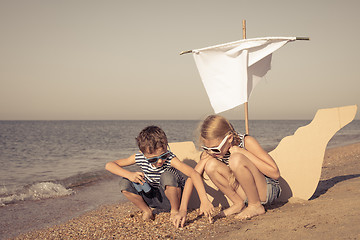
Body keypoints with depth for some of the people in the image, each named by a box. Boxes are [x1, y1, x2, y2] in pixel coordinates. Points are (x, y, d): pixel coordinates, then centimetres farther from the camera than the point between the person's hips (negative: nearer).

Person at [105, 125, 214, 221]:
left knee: (167, 176, -36)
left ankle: (175, 211, -10)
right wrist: (129, 175, -30)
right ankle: (147, 211, 2)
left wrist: (204, 201, -52)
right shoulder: (139, 158, -17)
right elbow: (109, 165, -13)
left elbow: (194, 174, -41)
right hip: (154, 198, 3)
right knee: (125, 183, -19)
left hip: (172, 197, -3)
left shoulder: (170, 159, -28)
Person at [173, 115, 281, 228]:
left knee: (236, 159, -32)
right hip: (246, 193, 5)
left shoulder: (247, 142, -21)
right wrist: (182, 210, -23)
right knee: (211, 165, -19)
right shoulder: (210, 151, -9)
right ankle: (239, 204, -2)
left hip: (268, 190, -5)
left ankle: (256, 206, -12)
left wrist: (244, 153, -27)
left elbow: (275, 173, -23)